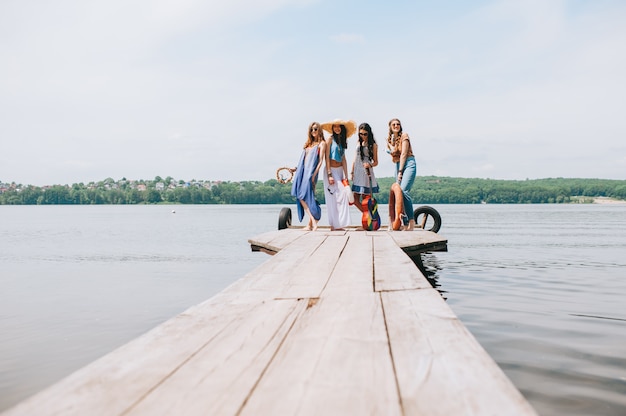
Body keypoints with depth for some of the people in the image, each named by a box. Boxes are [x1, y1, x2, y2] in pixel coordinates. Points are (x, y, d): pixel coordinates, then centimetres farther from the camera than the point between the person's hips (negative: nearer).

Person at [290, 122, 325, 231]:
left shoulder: (322, 143, 3)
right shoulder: (308, 143, 22)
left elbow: (320, 161, -6)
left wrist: (314, 175, -14)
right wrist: (296, 169, 12)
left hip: (311, 172, -6)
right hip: (302, 171, 6)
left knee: (307, 196, -13)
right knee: (301, 196, -3)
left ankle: (311, 224, -11)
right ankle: (313, 222, -3)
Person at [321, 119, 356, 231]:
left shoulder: (343, 140, 14)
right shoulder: (330, 139, -5)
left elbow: (343, 159, 12)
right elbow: (327, 157, -9)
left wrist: (346, 176, 6)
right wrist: (329, 174, -16)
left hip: (340, 171, 6)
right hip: (331, 170, -6)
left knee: (342, 195, 0)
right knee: (333, 197, -10)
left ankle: (339, 224, 4)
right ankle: (334, 225, -9)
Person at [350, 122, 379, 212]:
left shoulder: (373, 145, 0)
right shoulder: (359, 143, 14)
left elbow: (376, 162, 0)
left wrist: (370, 165, -21)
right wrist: (352, 172, 12)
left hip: (366, 173, -5)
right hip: (357, 173, 5)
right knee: (355, 199, 2)